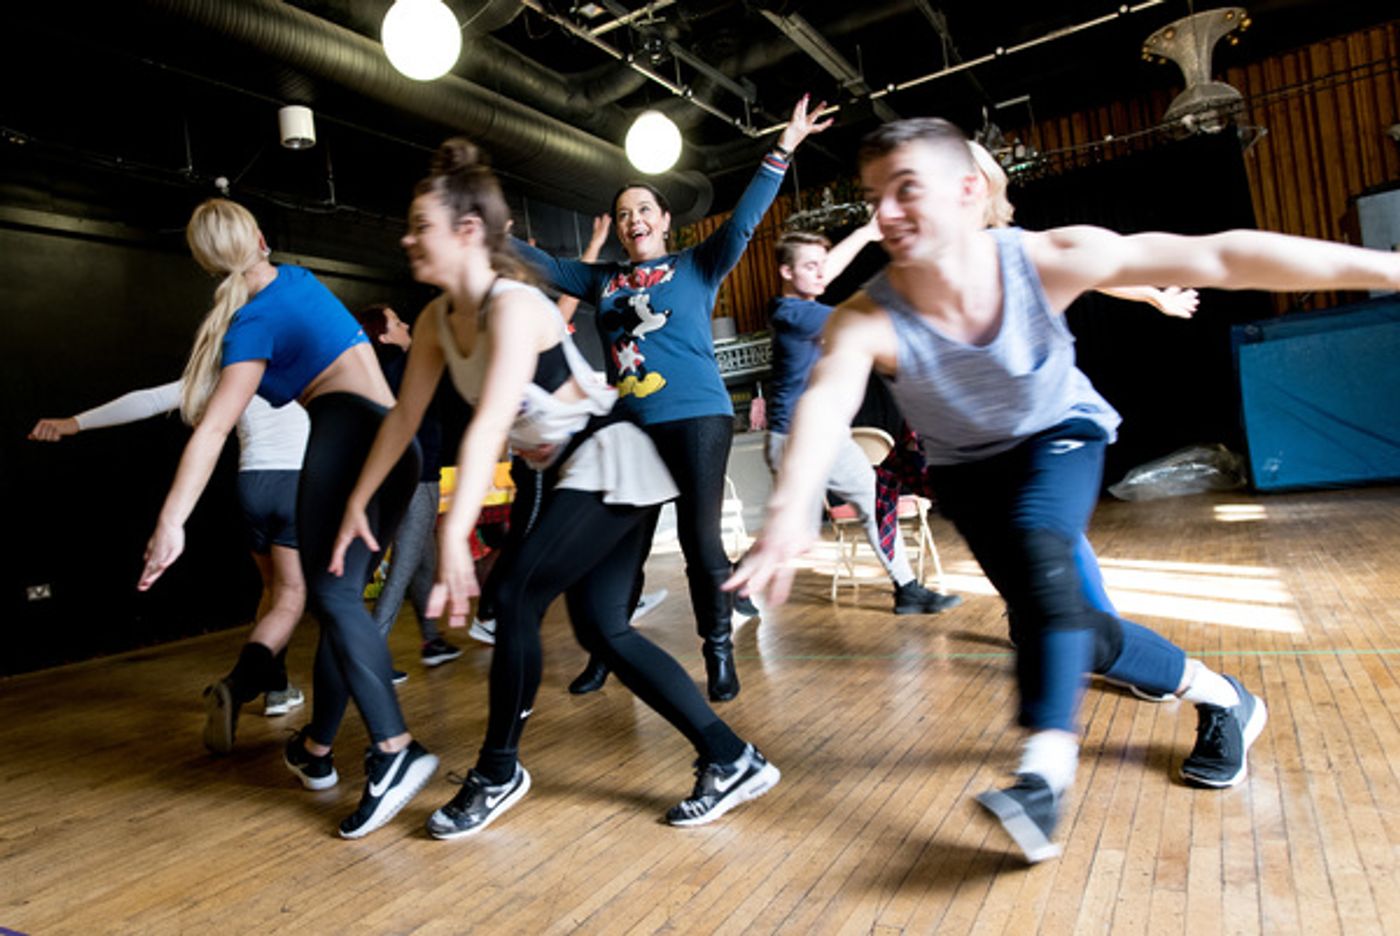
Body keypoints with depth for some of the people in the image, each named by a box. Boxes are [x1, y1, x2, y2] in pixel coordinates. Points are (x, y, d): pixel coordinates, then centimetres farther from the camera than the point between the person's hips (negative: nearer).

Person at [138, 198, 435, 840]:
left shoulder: (253, 322, 2)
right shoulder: (298, 279, 22)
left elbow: (212, 429, -9)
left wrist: (170, 525, -13)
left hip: (347, 432, -8)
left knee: (333, 596, -16)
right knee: (341, 597, 11)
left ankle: (395, 750, -29)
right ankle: (315, 748, 20)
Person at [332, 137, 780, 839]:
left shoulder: (514, 306, -22)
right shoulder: (438, 319, 4)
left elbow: (489, 427, -33)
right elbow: (404, 415, 8)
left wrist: (453, 538, -39)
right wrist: (357, 504, 9)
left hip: (610, 462, -9)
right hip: (567, 475, 9)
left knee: (516, 595, -13)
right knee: (602, 630, 4)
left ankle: (498, 773, 10)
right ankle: (730, 760, 11)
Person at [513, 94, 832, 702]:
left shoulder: (696, 267, 7)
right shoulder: (601, 280, 17)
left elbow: (743, 220, -2)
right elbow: (541, 265, 25)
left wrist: (781, 152, -9)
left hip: (696, 419, -4)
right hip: (628, 426, 4)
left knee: (700, 539, -3)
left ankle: (719, 652, 13)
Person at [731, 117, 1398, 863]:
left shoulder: (1047, 259, -29)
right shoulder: (866, 321, -31)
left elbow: (1219, 256, -27)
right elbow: (826, 399, -50)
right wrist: (788, 511, -68)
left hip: (1059, 435, -1)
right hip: (966, 470, 2)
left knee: (1039, 548, -33)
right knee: (1054, 617, 2)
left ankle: (1045, 771, -29)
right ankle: (1218, 697, 27)